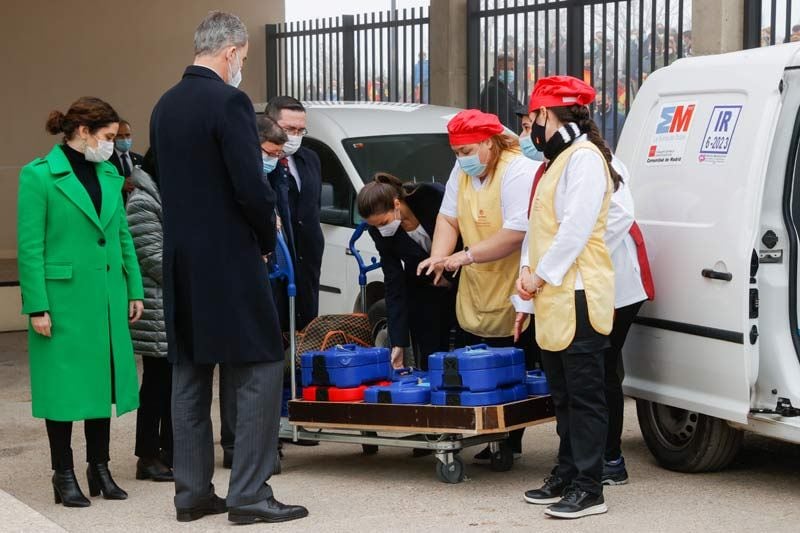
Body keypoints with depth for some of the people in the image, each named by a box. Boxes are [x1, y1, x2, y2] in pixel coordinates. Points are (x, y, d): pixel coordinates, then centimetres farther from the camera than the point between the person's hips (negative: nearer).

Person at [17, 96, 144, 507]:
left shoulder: (109, 175, 10)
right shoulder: (39, 175, -9)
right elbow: (29, 246, -10)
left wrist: (134, 289, 11)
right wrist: (36, 307, -13)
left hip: (106, 297, 6)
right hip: (63, 297, -6)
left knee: (104, 379, 11)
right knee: (65, 382, 1)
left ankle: (99, 469, 22)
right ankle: (64, 475, 12)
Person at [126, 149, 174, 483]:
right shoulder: (142, 202, -12)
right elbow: (152, 258, -16)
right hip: (158, 308, -9)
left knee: (173, 380, 11)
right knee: (157, 382, -3)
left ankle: (169, 452, 19)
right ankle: (149, 457, 5)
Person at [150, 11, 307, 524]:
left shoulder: (165, 106, 11)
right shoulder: (229, 102, -14)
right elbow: (251, 187, -18)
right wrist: (267, 239, 0)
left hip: (182, 262, 8)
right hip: (228, 261, -8)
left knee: (189, 376, 12)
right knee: (261, 370, -1)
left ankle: (193, 492, 16)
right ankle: (249, 494, -2)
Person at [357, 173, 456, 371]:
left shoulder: (435, 197, -27)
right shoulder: (379, 231, -16)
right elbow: (394, 286, -12)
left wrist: (450, 276, -13)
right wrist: (398, 343, -16)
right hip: (423, 289, 3)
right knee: (429, 361, -2)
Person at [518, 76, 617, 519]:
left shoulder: (584, 158, -12)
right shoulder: (558, 160, 20)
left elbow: (576, 229, -20)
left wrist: (541, 276, -14)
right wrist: (529, 270, 7)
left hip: (578, 296, -10)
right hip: (554, 298, 10)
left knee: (584, 395, -7)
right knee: (564, 395, 15)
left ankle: (589, 489, -5)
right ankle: (567, 476, 23)